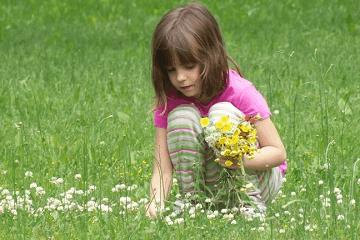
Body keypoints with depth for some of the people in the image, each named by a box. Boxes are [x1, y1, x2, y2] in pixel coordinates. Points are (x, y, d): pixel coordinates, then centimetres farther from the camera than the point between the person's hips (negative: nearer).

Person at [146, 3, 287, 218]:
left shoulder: (241, 94, -20)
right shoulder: (169, 101, -10)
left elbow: (278, 152, -19)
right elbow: (163, 168, -16)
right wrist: (156, 204, -38)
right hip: (209, 186, 3)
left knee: (221, 112, -27)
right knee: (181, 116, -22)